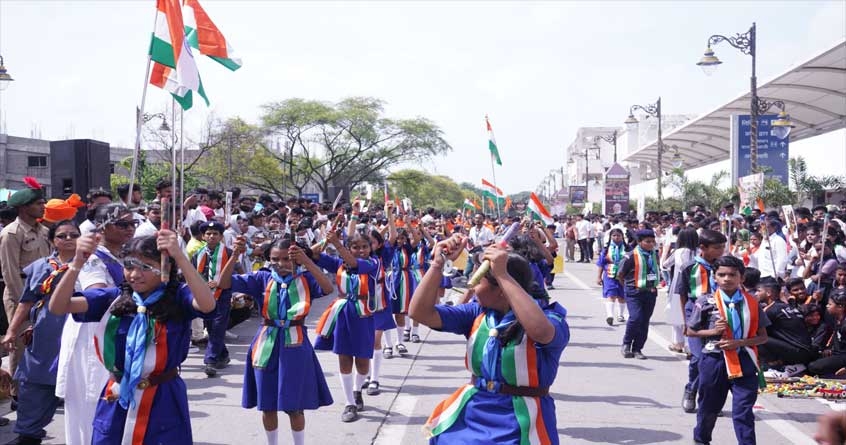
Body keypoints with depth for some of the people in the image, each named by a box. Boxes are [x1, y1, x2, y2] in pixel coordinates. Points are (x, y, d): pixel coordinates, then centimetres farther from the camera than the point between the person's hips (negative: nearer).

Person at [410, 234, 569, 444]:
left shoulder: (548, 315, -13)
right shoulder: (478, 313, 2)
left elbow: (540, 330, -37)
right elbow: (420, 312, -2)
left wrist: (502, 274, -34)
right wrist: (439, 263, -12)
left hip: (519, 423, -5)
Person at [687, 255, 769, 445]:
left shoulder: (751, 303, 0)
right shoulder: (705, 303, -5)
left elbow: (763, 337, 3)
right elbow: (691, 331, 4)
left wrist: (740, 342, -14)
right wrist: (712, 331, -13)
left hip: (744, 362, 0)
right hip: (714, 360, 0)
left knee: (743, 411, -4)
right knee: (709, 406, 17)